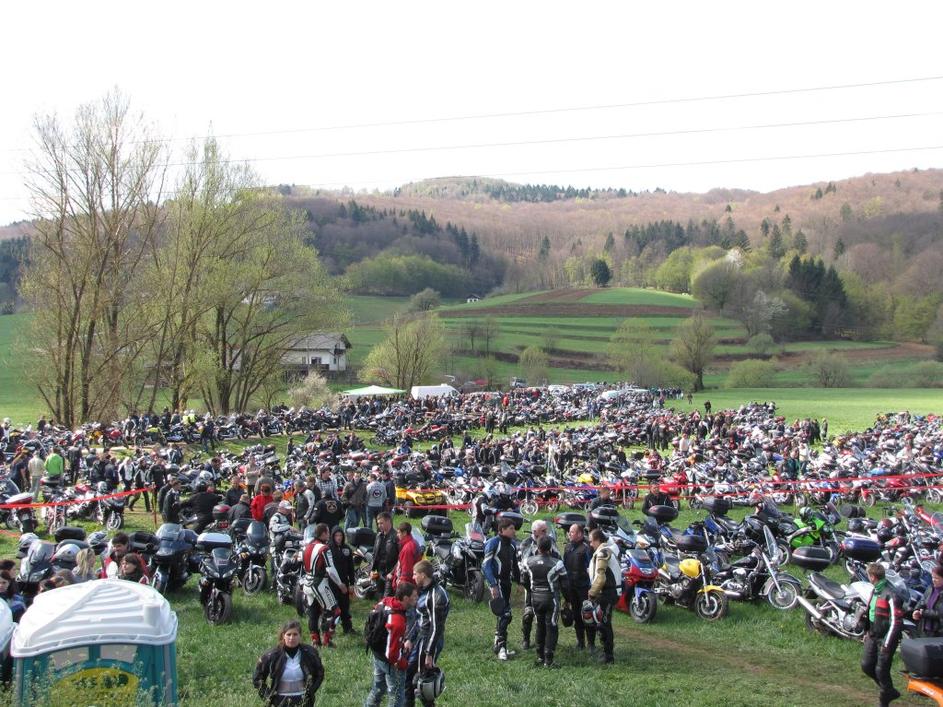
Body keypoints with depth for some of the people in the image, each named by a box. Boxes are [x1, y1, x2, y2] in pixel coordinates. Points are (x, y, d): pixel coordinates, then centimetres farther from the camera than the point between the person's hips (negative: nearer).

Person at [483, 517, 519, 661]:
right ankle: (501, 648, -13)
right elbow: (486, 565, -16)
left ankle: (498, 644, 22)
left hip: (507, 582, 8)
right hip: (497, 582, -8)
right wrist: (493, 586, -20)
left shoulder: (512, 544, 10)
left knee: (503, 614, 13)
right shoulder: (493, 543, -13)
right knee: (505, 614, -15)